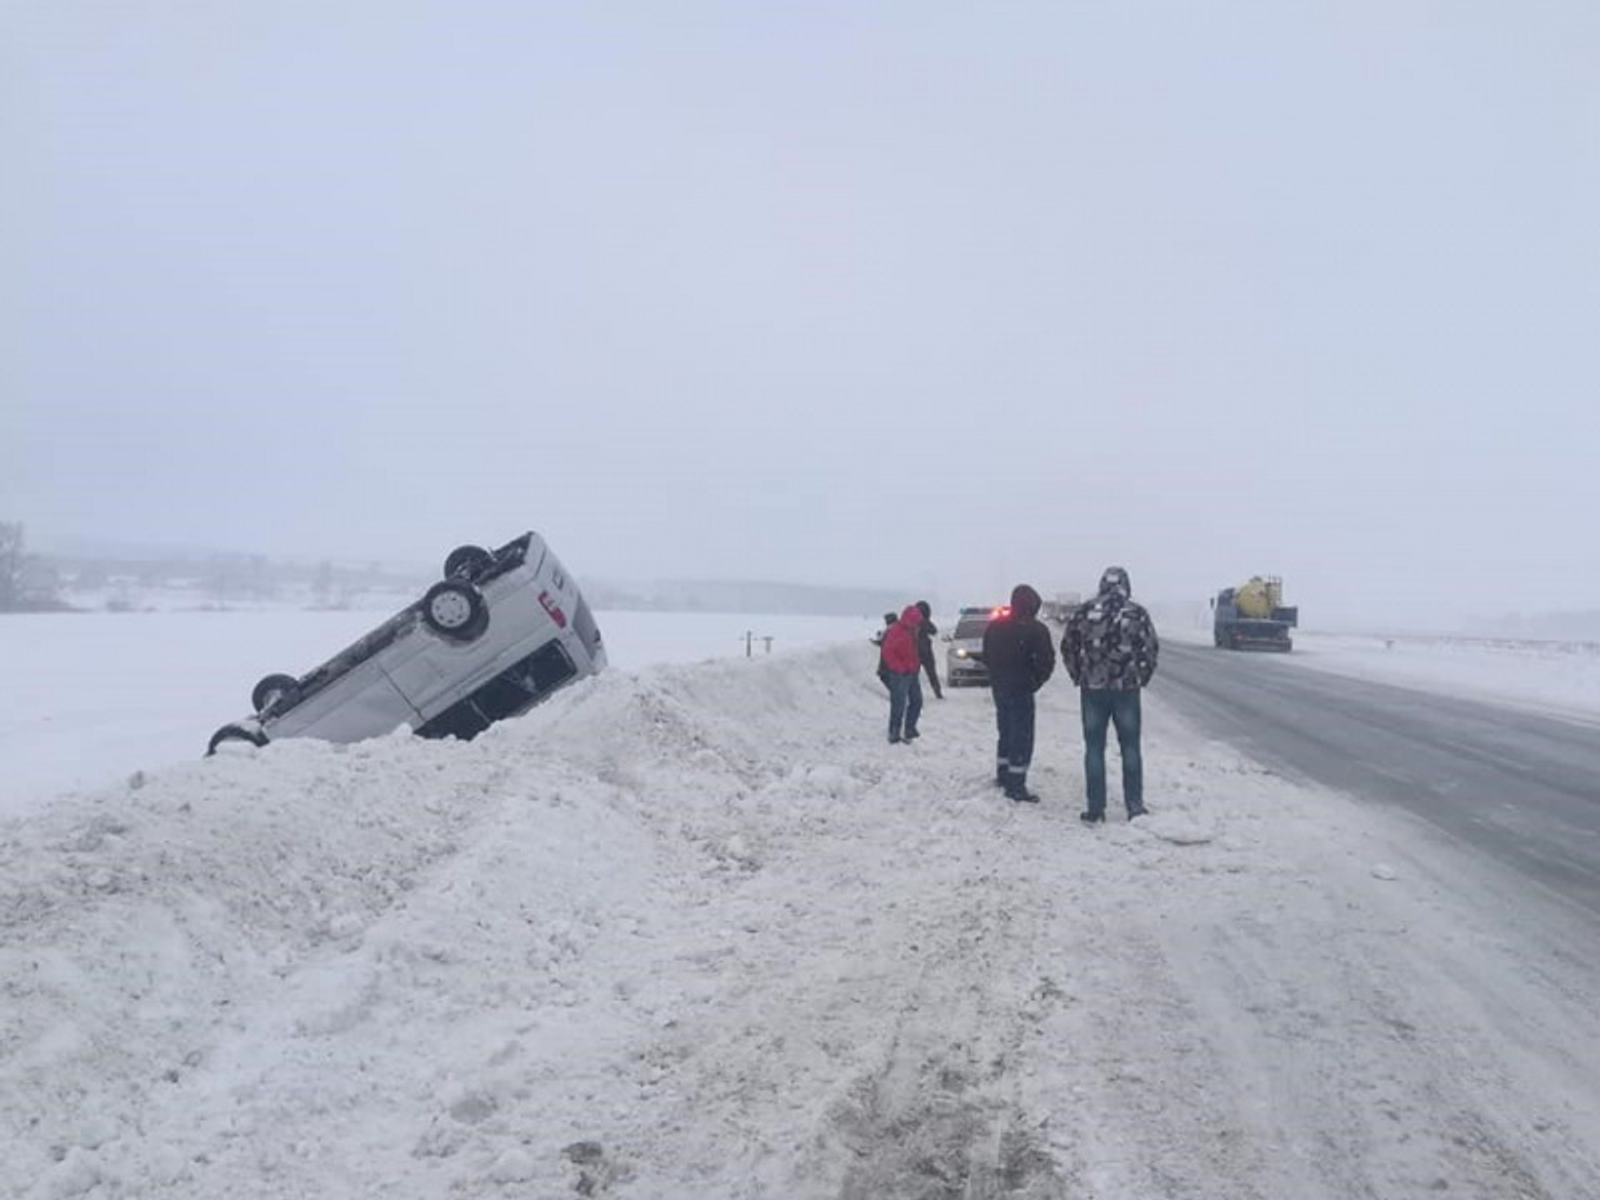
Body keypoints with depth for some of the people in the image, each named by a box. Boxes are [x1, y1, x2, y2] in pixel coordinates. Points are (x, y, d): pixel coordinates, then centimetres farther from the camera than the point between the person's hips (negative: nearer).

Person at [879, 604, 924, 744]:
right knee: (899, 705, -7)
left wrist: (917, 665, 14)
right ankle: (894, 734, 0)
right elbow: (888, 652, -20)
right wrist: (900, 668, -21)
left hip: (912, 673, 9)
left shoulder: (912, 631, 13)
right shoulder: (895, 631, -16)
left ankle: (909, 731, 24)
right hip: (900, 675, -9)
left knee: (917, 701, 13)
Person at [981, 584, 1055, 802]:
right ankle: (1016, 785, -6)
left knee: (1006, 731, 21)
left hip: (998, 687, 7)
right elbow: (1046, 661, -15)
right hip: (1021, 689, -7)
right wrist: (1034, 682, -1)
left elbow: (986, 657, 13)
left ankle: (1003, 774, 31)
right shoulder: (1035, 629, -14)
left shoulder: (994, 626, 6)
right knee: (1022, 736, -3)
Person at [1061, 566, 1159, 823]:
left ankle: (1095, 811, 7)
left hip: (1092, 689, 0)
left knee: (1094, 749, 6)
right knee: (1130, 748, 10)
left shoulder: (1083, 612, -1)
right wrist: (1141, 678, 11)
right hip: (1127, 689, 0)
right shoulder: (1137, 614, -3)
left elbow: (1068, 648, 3)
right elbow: (1151, 648, -2)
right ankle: (1135, 807, 12)